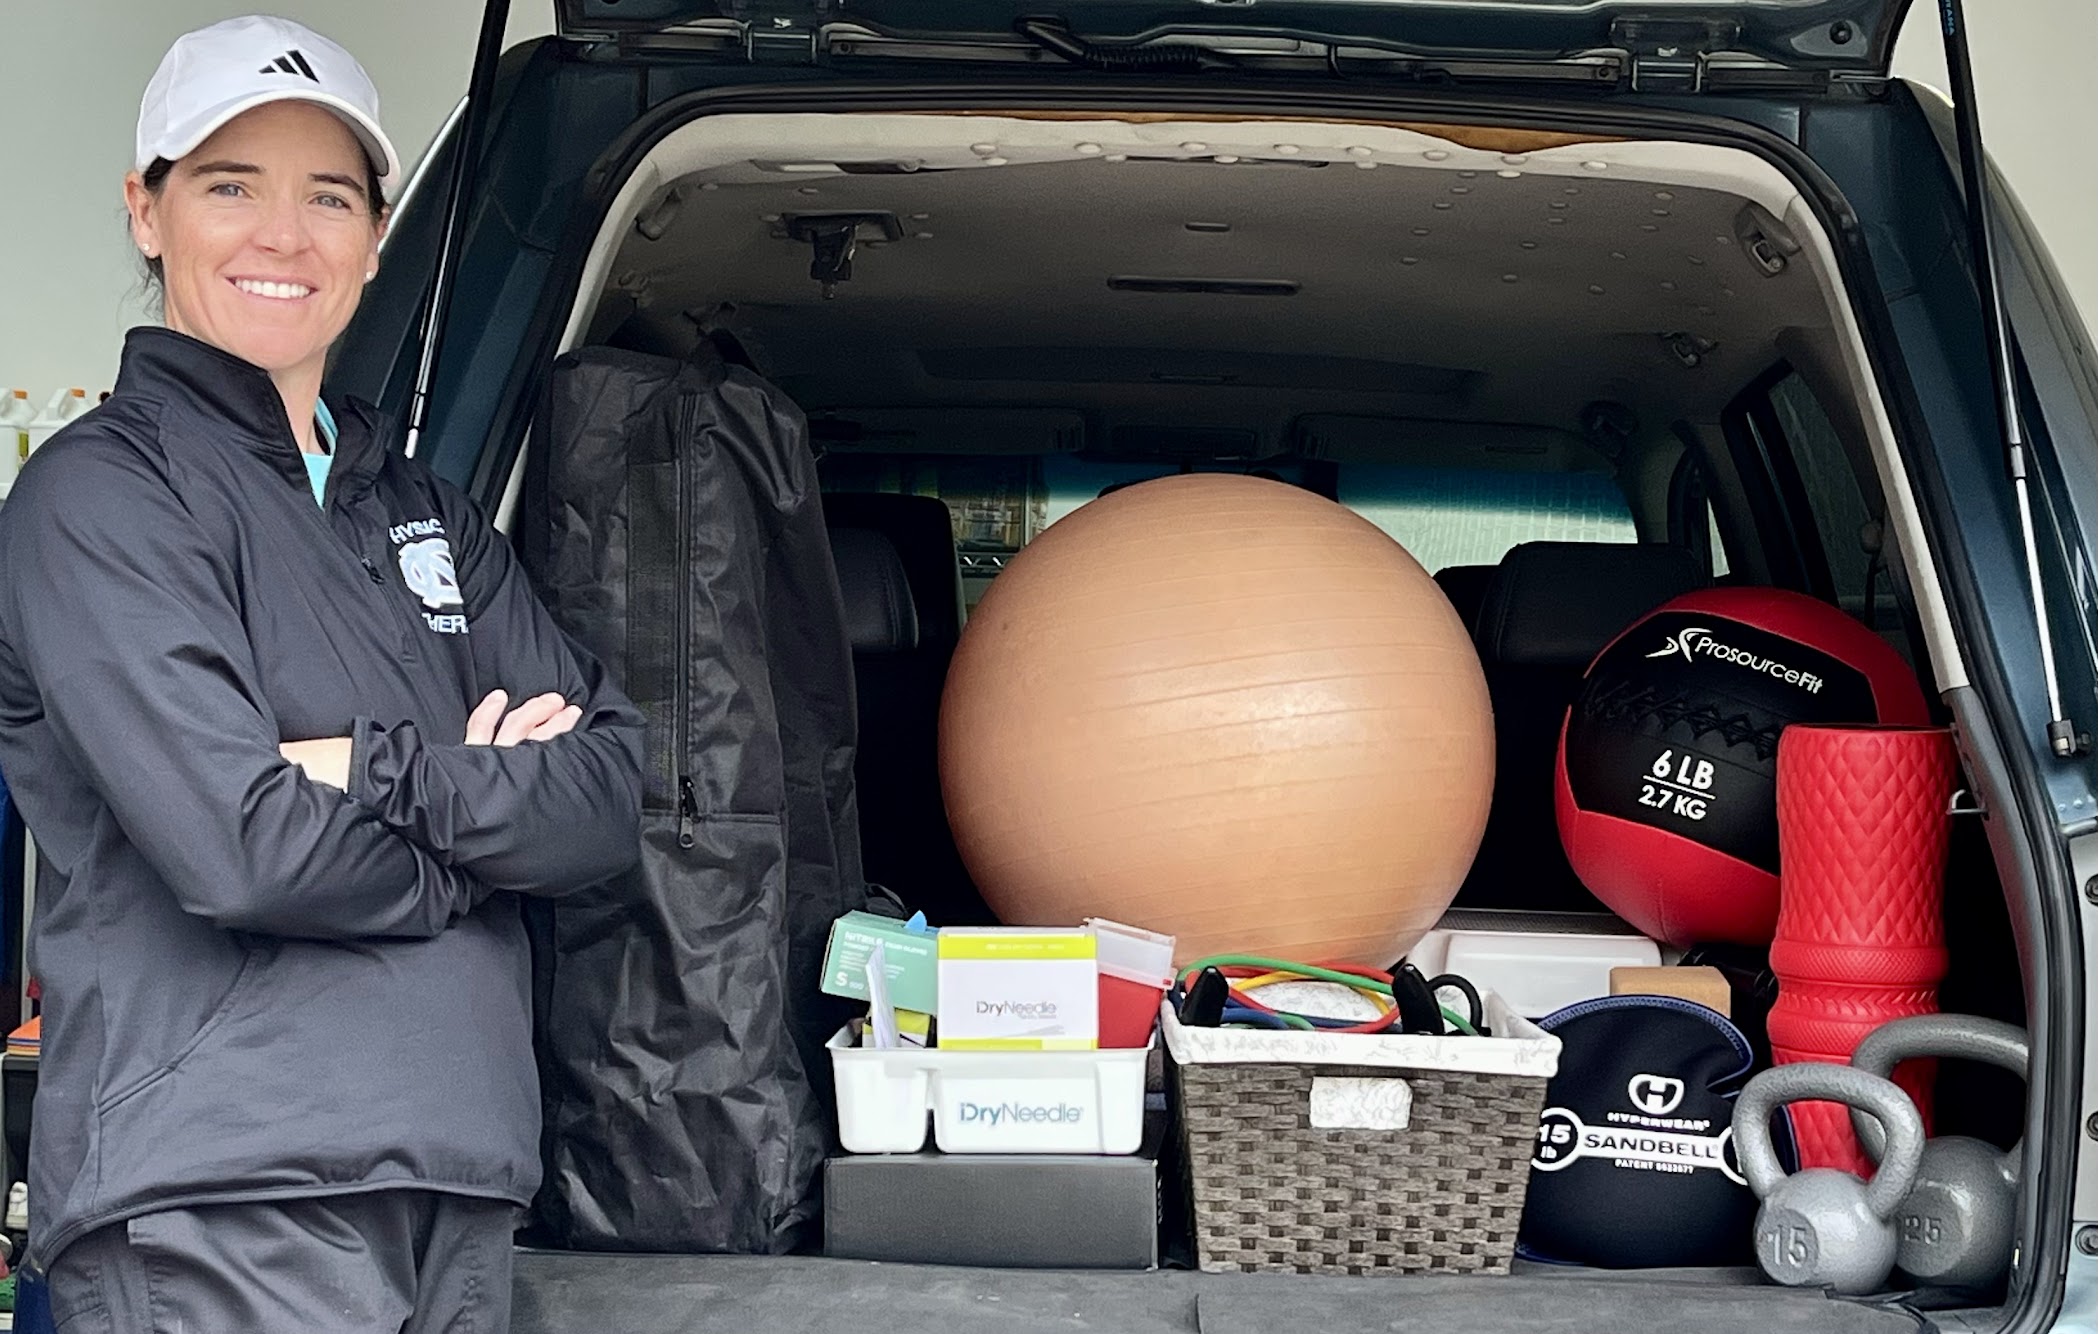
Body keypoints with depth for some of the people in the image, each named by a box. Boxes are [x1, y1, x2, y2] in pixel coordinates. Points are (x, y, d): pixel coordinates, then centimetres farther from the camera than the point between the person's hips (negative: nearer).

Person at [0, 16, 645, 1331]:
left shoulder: (425, 513, 17)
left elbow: (614, 795, 5)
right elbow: (242, 849, -16)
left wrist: (380, 772, -10)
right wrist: (486, 816, -2)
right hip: (217, 1208, -6)